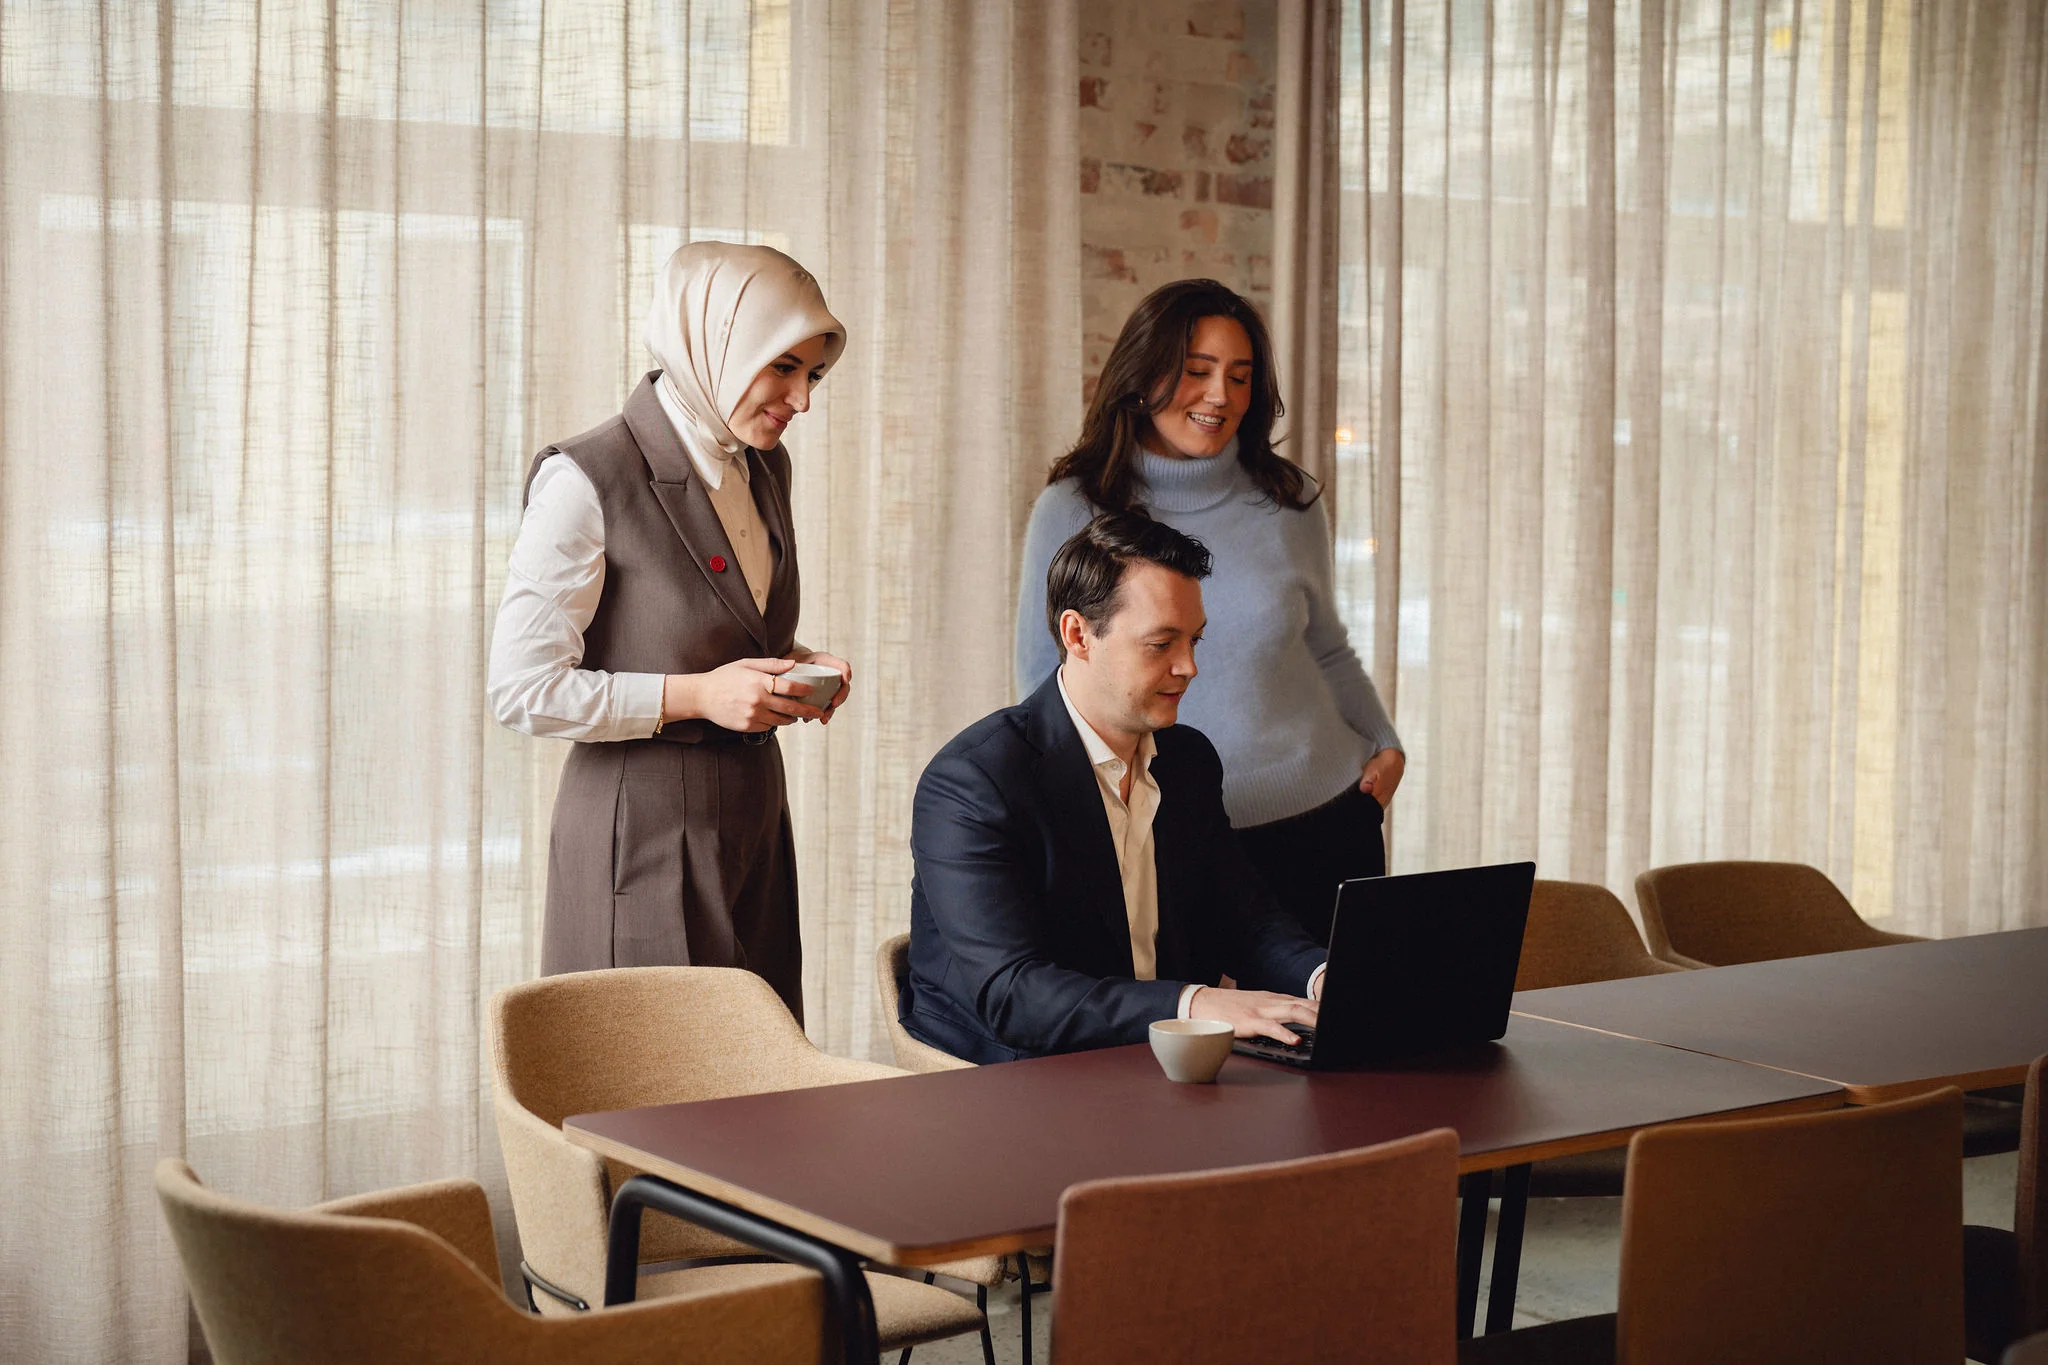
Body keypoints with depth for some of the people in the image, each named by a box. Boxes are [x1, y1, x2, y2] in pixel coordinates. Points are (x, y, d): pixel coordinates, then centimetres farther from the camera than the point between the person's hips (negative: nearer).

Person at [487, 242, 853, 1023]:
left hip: (754, 823, 7)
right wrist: (695, 695, -19)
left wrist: (798, 667, 2)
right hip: (642, 834, -7)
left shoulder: (766, 468, 11)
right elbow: (522, 690, -14)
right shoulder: (585, 482, -13)